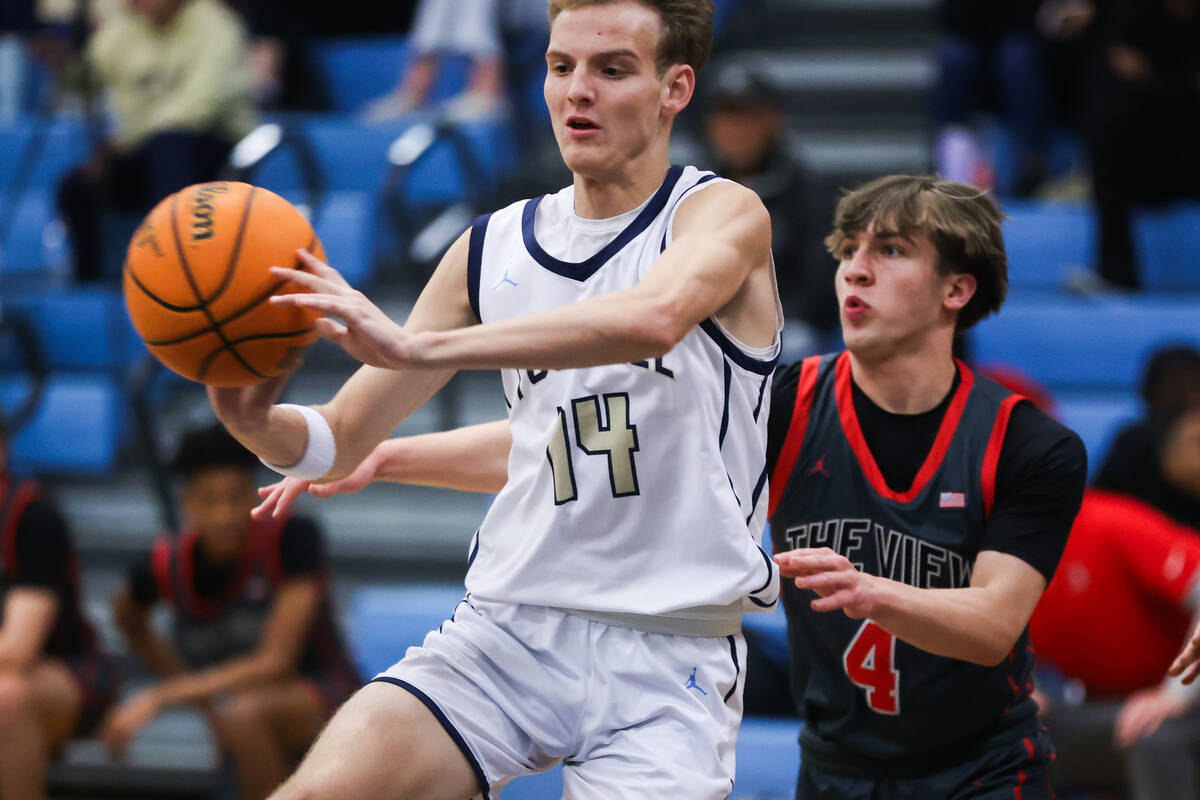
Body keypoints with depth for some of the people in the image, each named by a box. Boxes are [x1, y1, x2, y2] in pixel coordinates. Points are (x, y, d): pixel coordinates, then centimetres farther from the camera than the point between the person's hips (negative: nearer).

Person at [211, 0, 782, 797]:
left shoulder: (725, 215, -4)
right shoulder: (494, 249, 10)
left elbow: (651, 319, -29)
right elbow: (339, 441, 12)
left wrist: (415, 347, -36)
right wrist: (253, 419, -13)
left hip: (666, 654, -3)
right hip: (508, 627, 3)